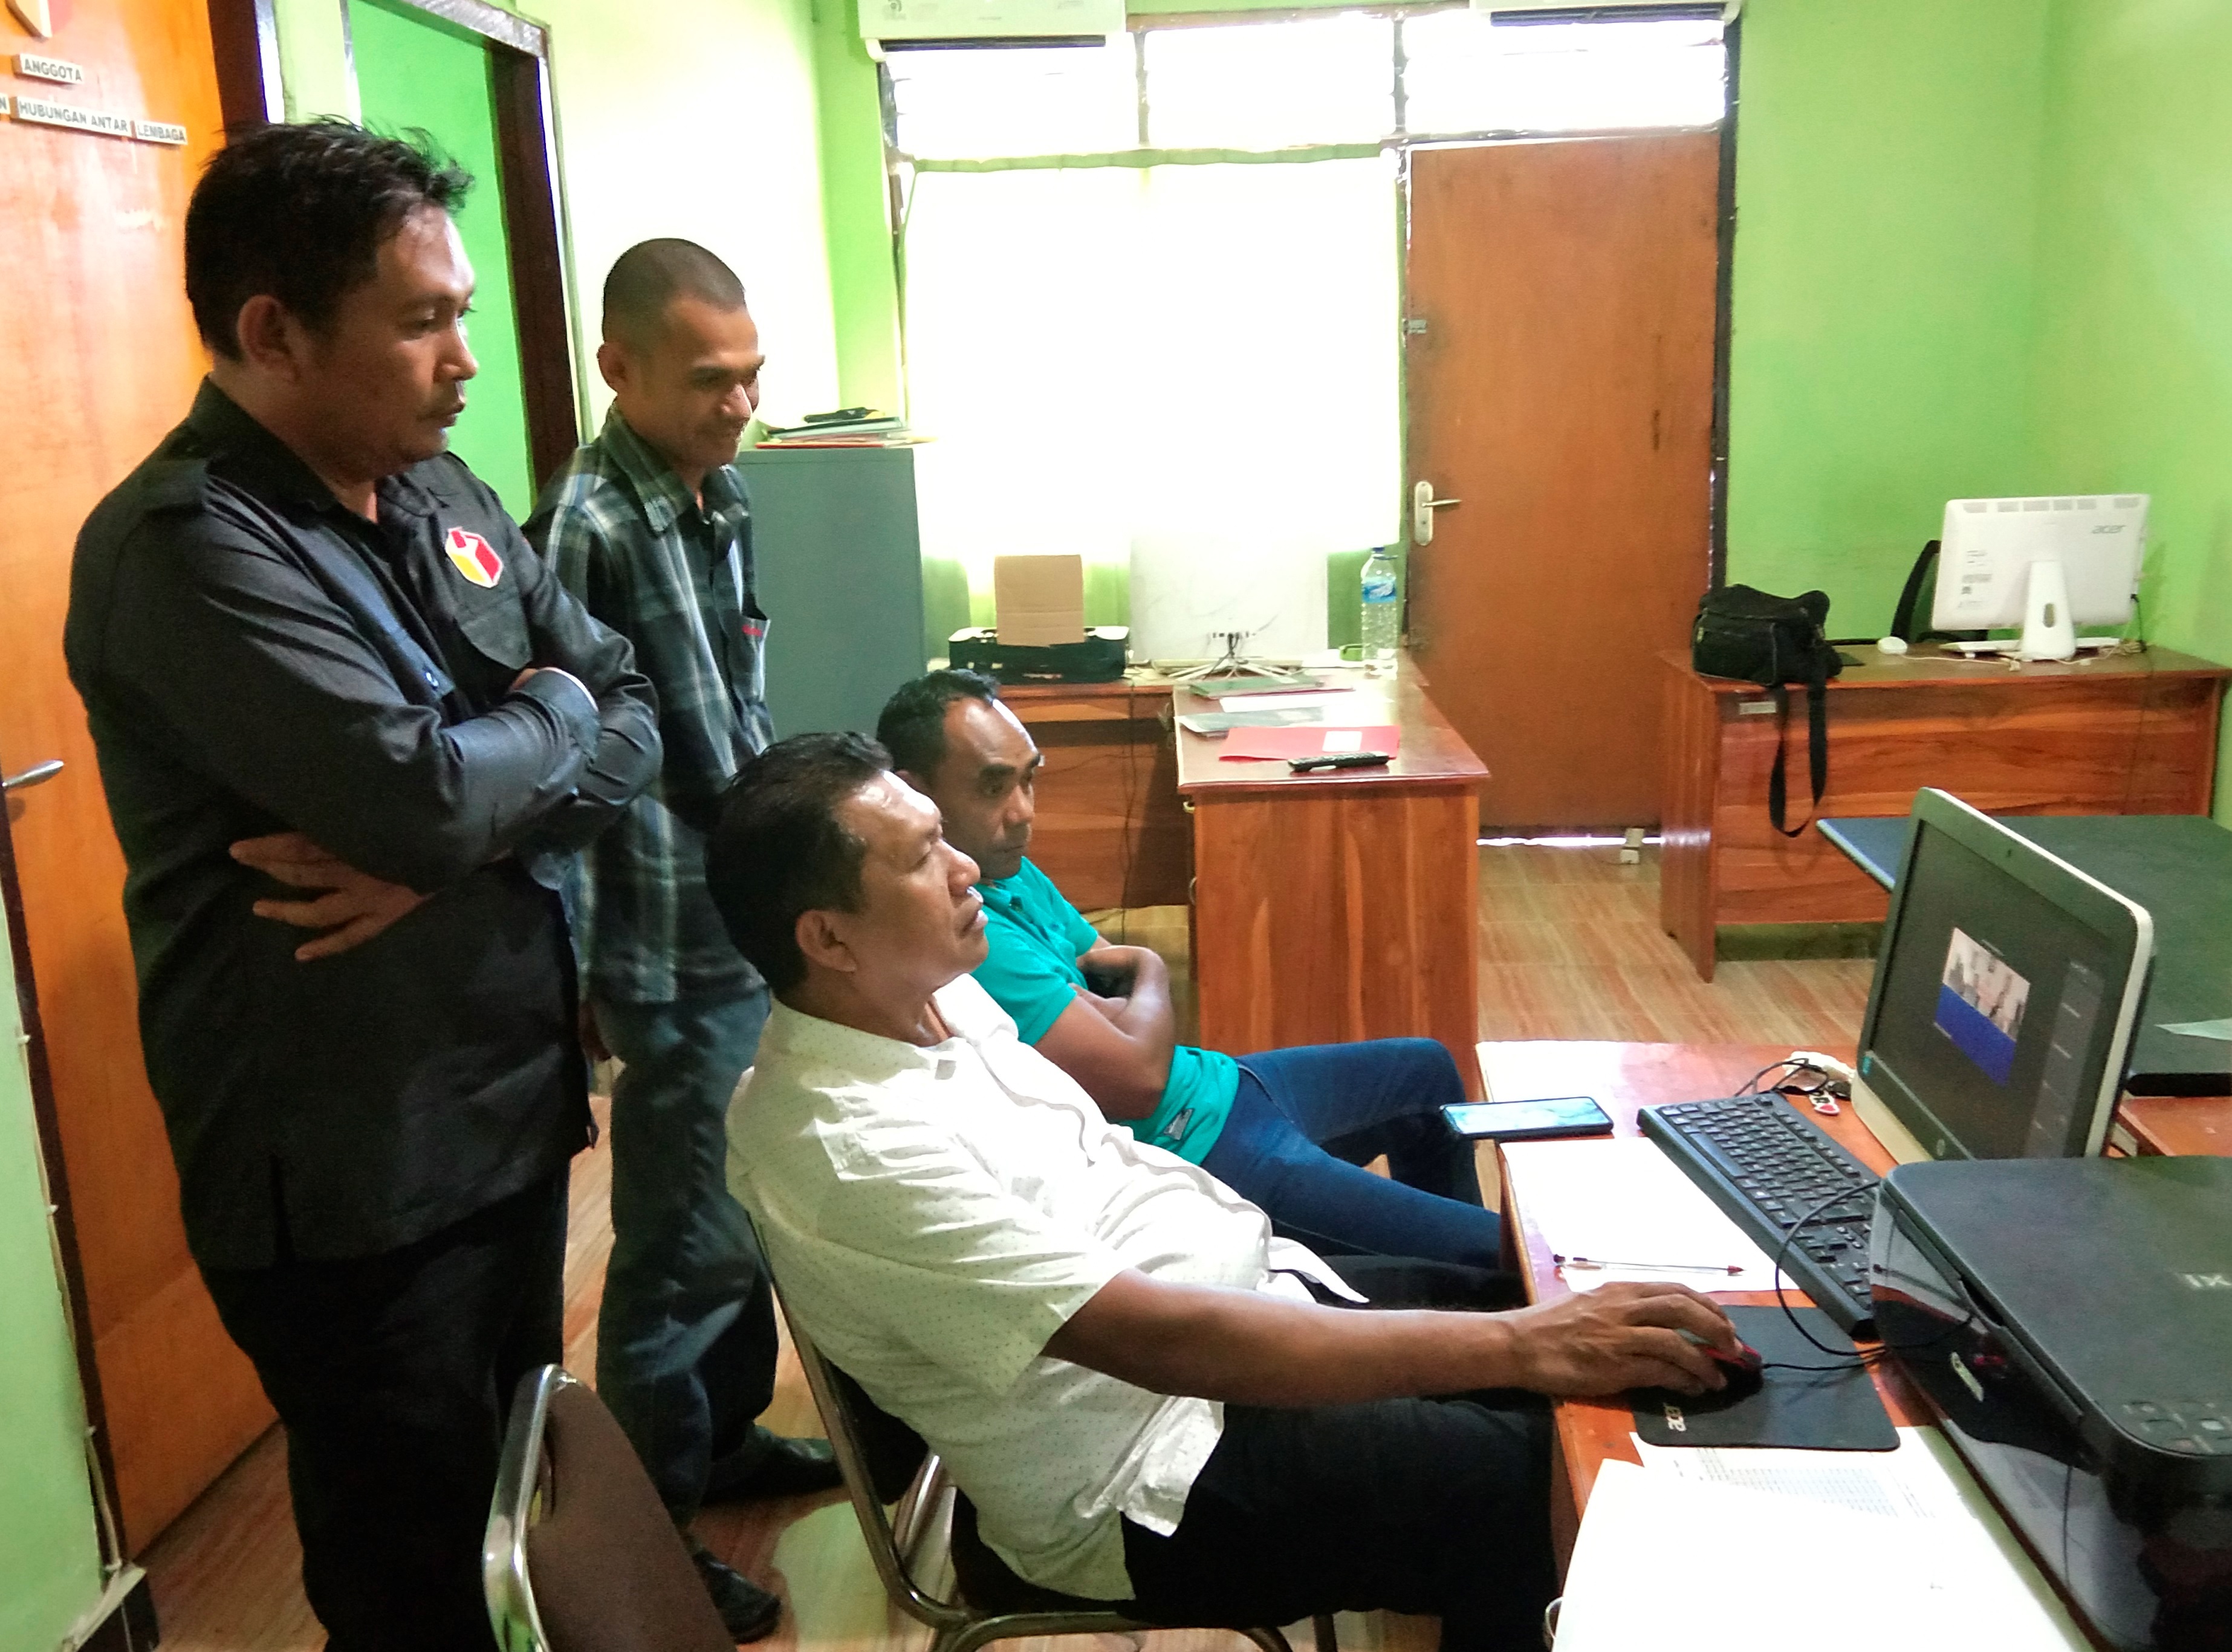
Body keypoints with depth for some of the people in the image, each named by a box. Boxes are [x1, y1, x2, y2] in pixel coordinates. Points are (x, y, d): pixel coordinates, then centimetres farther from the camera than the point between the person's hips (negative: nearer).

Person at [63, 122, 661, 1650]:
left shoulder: (442, 496, 5)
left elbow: (633, 723, 1)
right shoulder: (185, 547, -20)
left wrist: (451, 844, -17)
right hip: (352, 1181, -7)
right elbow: (427, 793, -31)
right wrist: (553, 711, -9)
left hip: (512, 1111, 7)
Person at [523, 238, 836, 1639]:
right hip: (678, 957, -8)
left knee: (747, 1216, 21)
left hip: (760, 924, 8)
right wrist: (600, 987, -22)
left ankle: (726, 1439, 41)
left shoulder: (724, 496, 6)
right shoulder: (586, 526, -20)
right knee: (686, 1248, 5)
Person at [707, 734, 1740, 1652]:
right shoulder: (843, 1150, -28)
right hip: (1156, 1484, -9)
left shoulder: (938, 995, 1)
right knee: (1527, 1500, -15)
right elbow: (1160, 1340, -32)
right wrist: (1519, 1347, -32)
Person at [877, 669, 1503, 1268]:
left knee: (1427, 1069, 30)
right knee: (1496, 1250, -10)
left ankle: (1446, 1244, 51)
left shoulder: (1007, 870, 3)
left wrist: (1098, 1006, -11)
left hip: (1217, 1084, 11)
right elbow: (1137, 1079, -29)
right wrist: (1150, 976, -8)